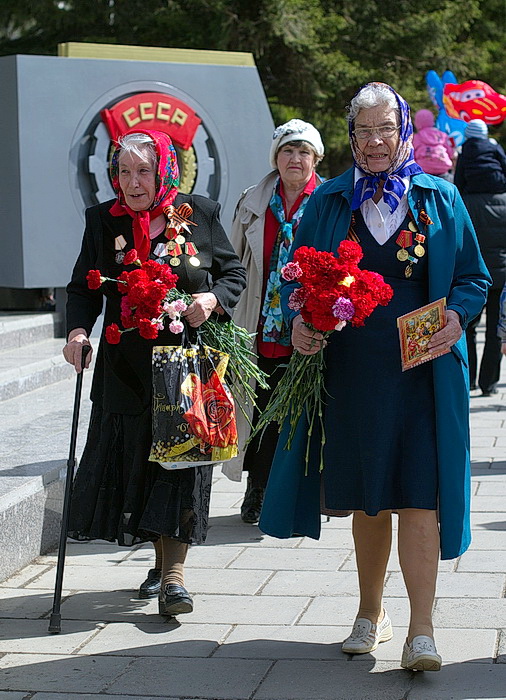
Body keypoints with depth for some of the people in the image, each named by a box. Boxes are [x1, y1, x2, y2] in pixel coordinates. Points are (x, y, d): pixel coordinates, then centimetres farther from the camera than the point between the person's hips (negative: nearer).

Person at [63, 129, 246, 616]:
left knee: (181, 459, -7)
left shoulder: (201, 214, 1)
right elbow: (84, 286, 8)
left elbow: (234, 272, 9)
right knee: (133, 459, 4)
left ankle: (173, 574, -5)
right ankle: (162, 560, 22)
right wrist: (77, 329, -10)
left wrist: (212, 298, -12)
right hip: (126, 366, 2)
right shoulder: (102, 221, 6)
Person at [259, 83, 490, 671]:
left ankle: (421, 631, -6)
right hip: (350, 373, 2)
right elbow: (297, 276, 11)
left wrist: (456, 318, -12)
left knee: (417, 496, -9)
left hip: (422, 370, -2)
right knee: (365, 500, 10)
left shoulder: (439, 198, 5)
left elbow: (473, 276, 8)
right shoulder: (328, 202, 8)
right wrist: (298, 321, -9)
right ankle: (371, 614, 26)